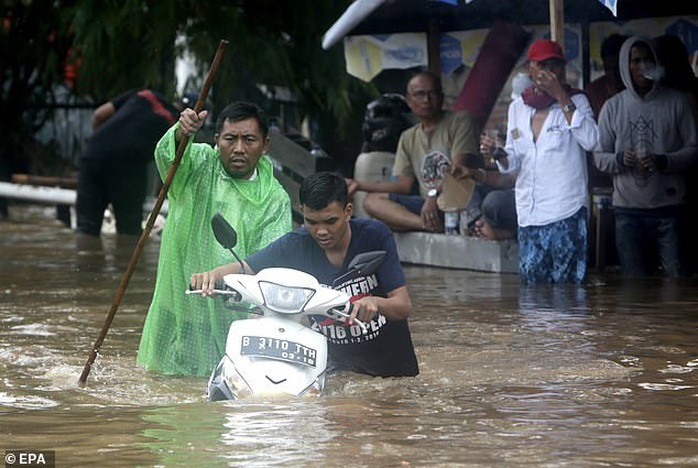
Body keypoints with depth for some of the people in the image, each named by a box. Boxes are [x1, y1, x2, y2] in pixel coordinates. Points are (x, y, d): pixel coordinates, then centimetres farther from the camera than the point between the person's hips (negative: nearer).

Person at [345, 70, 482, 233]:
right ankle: (428, 225, -37)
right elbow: (404, 185, 16)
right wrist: (359, 184, 9)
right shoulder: (408, 138, 21)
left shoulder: (460, 122, 3)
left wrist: (434, 195, -25)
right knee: (372, 200, -16)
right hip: (426, 203, 6)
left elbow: (459, 170, -10)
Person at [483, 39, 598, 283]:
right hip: (529, 214, 4)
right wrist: (498, 154, -3)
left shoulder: (576, 102, 3)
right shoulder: (518, 108, 14)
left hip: (567, 211, -4)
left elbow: (590, 140, -16)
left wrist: (561, 97, -13)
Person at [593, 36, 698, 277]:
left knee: (678, 280, -4)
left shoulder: (676, 102, 3)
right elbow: (599, 157, 8)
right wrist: (620, 160, -14)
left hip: (669, 208, -2)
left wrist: (664, 161, -17)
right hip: (628, 210, 2)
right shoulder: (612, 108, 7)